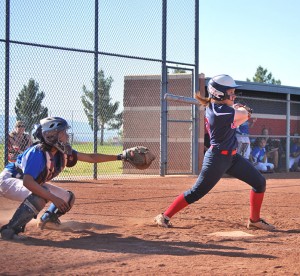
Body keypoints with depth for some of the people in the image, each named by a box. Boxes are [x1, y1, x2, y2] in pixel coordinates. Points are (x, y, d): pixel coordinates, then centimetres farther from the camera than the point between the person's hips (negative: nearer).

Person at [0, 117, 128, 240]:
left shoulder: (62, 152, -7)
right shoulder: (38, 153, -33)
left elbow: (90, 157, -1)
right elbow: (27, 182, -43)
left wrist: (118, 157, -4)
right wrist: (53, 199, -46)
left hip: (34, 184, 9)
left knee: (68, 198, 8)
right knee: (39, 196, -39)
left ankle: (46, 220, 27)